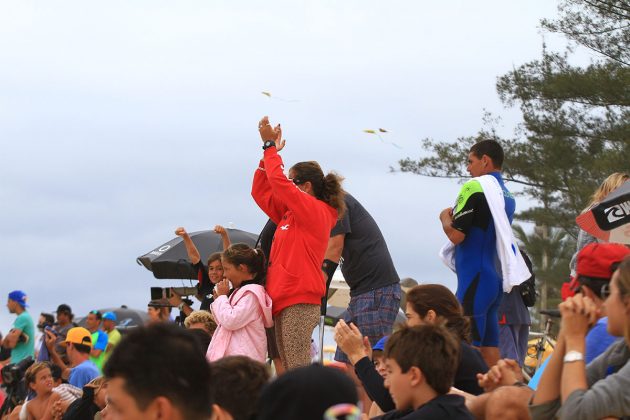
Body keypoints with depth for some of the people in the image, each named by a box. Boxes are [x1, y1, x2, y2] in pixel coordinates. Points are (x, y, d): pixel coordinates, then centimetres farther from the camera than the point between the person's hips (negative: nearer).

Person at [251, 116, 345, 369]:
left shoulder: (314, 210, -5)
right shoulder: (290, 214, 20)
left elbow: (278, 181, -13)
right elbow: (261, 192, 23)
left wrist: (270, 146, -1)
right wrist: (268, 152, 17)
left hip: (299, 303, -9)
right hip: (285, 301, 9)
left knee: (298, 369, -14)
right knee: (289, 370, 6)